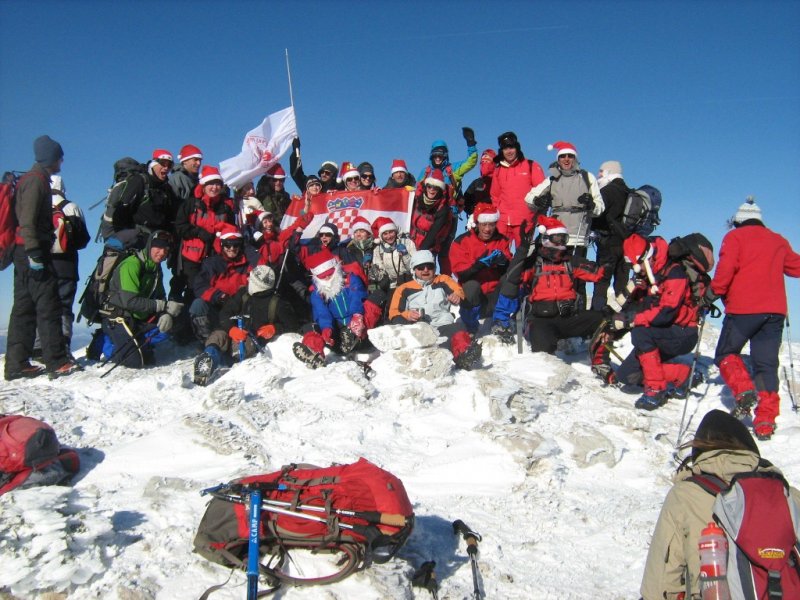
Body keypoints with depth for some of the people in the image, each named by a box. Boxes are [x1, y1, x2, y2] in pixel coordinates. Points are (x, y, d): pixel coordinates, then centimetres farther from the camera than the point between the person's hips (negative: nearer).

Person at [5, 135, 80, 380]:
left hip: (25, 252, 10)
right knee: (49, 305, -9)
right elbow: (27, 220, -18)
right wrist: (34, 252, -23)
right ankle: (56, 362, -9)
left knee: (24, 307, 8)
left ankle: (16, 364, 10)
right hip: (31, 251, -10)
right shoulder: (37, 179, -8)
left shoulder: (35, 179, 22)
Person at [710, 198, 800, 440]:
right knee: (766, 365, 6)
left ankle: (744, 390, -14)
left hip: (743, 308, -4)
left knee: (726, 354, 11)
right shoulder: (778, 241, 17)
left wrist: (715, 293, 0)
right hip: (774, 311, 4)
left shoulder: (735, 237, 3)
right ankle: (765, 421, 0)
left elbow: (725, 268, -12)